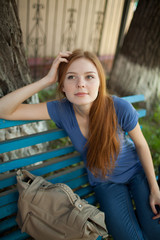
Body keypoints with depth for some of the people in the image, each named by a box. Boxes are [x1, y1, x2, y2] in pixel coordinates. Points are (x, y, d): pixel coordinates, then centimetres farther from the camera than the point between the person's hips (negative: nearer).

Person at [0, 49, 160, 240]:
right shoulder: (62, 110, -23)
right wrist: (46, 81, -34)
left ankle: (137, 213, 24)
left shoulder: (120, 108, -27)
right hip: (104, 181, 1)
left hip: (136, 171, 0)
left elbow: (140, 144, -9)